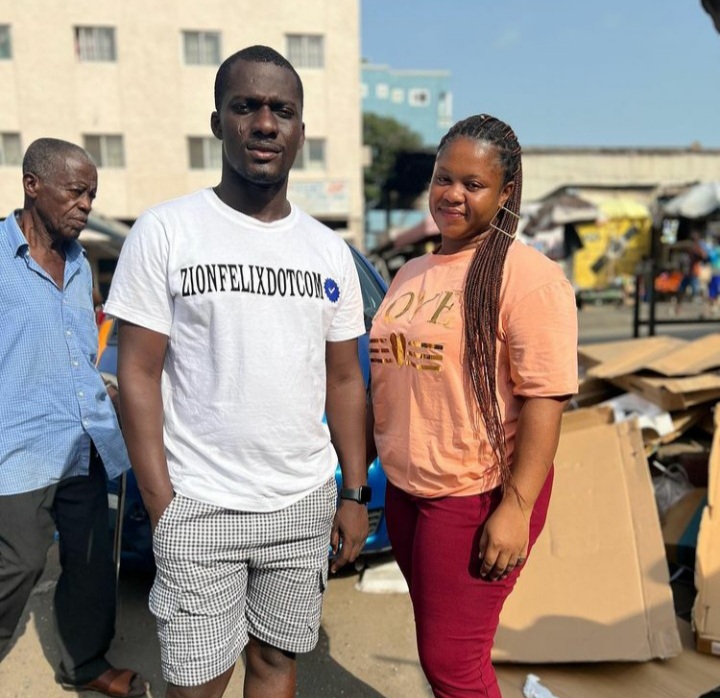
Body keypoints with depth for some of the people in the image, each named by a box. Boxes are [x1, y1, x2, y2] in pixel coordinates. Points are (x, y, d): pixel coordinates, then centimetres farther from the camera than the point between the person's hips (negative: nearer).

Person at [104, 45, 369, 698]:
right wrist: (161, 504, -10)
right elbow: (138, 376, -6)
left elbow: (345, 381, 9)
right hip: (199, 505, -3)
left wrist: (356, 494, 7)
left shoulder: (330, 251, 6)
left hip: (306, 501, 4)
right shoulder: (165, 232, -6)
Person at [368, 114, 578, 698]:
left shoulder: (527, 276, -14)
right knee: (436, 642, 21)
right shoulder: (412, 273, 11)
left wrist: (516, 508, -22)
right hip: (405, 487, 7)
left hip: (477, 495, -7)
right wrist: (384, 464, 15)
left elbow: (546, 398, -18)